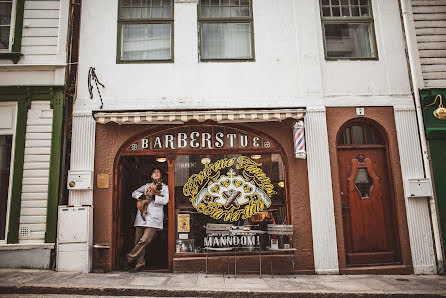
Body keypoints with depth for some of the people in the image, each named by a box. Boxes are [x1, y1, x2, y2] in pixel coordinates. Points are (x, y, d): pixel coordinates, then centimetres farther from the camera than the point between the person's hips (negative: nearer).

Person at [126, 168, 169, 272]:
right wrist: (143, 196, -3)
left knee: (145, 240, -16)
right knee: (138, 241, 1)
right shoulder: (147, 185, 23)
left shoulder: (164, 187, 13)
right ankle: (140, 264, 10)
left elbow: (165, 200, -2)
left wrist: (153, 197, -9)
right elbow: (134, 193, 16)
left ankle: (130, 257, -1)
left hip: (154, 216, -3)